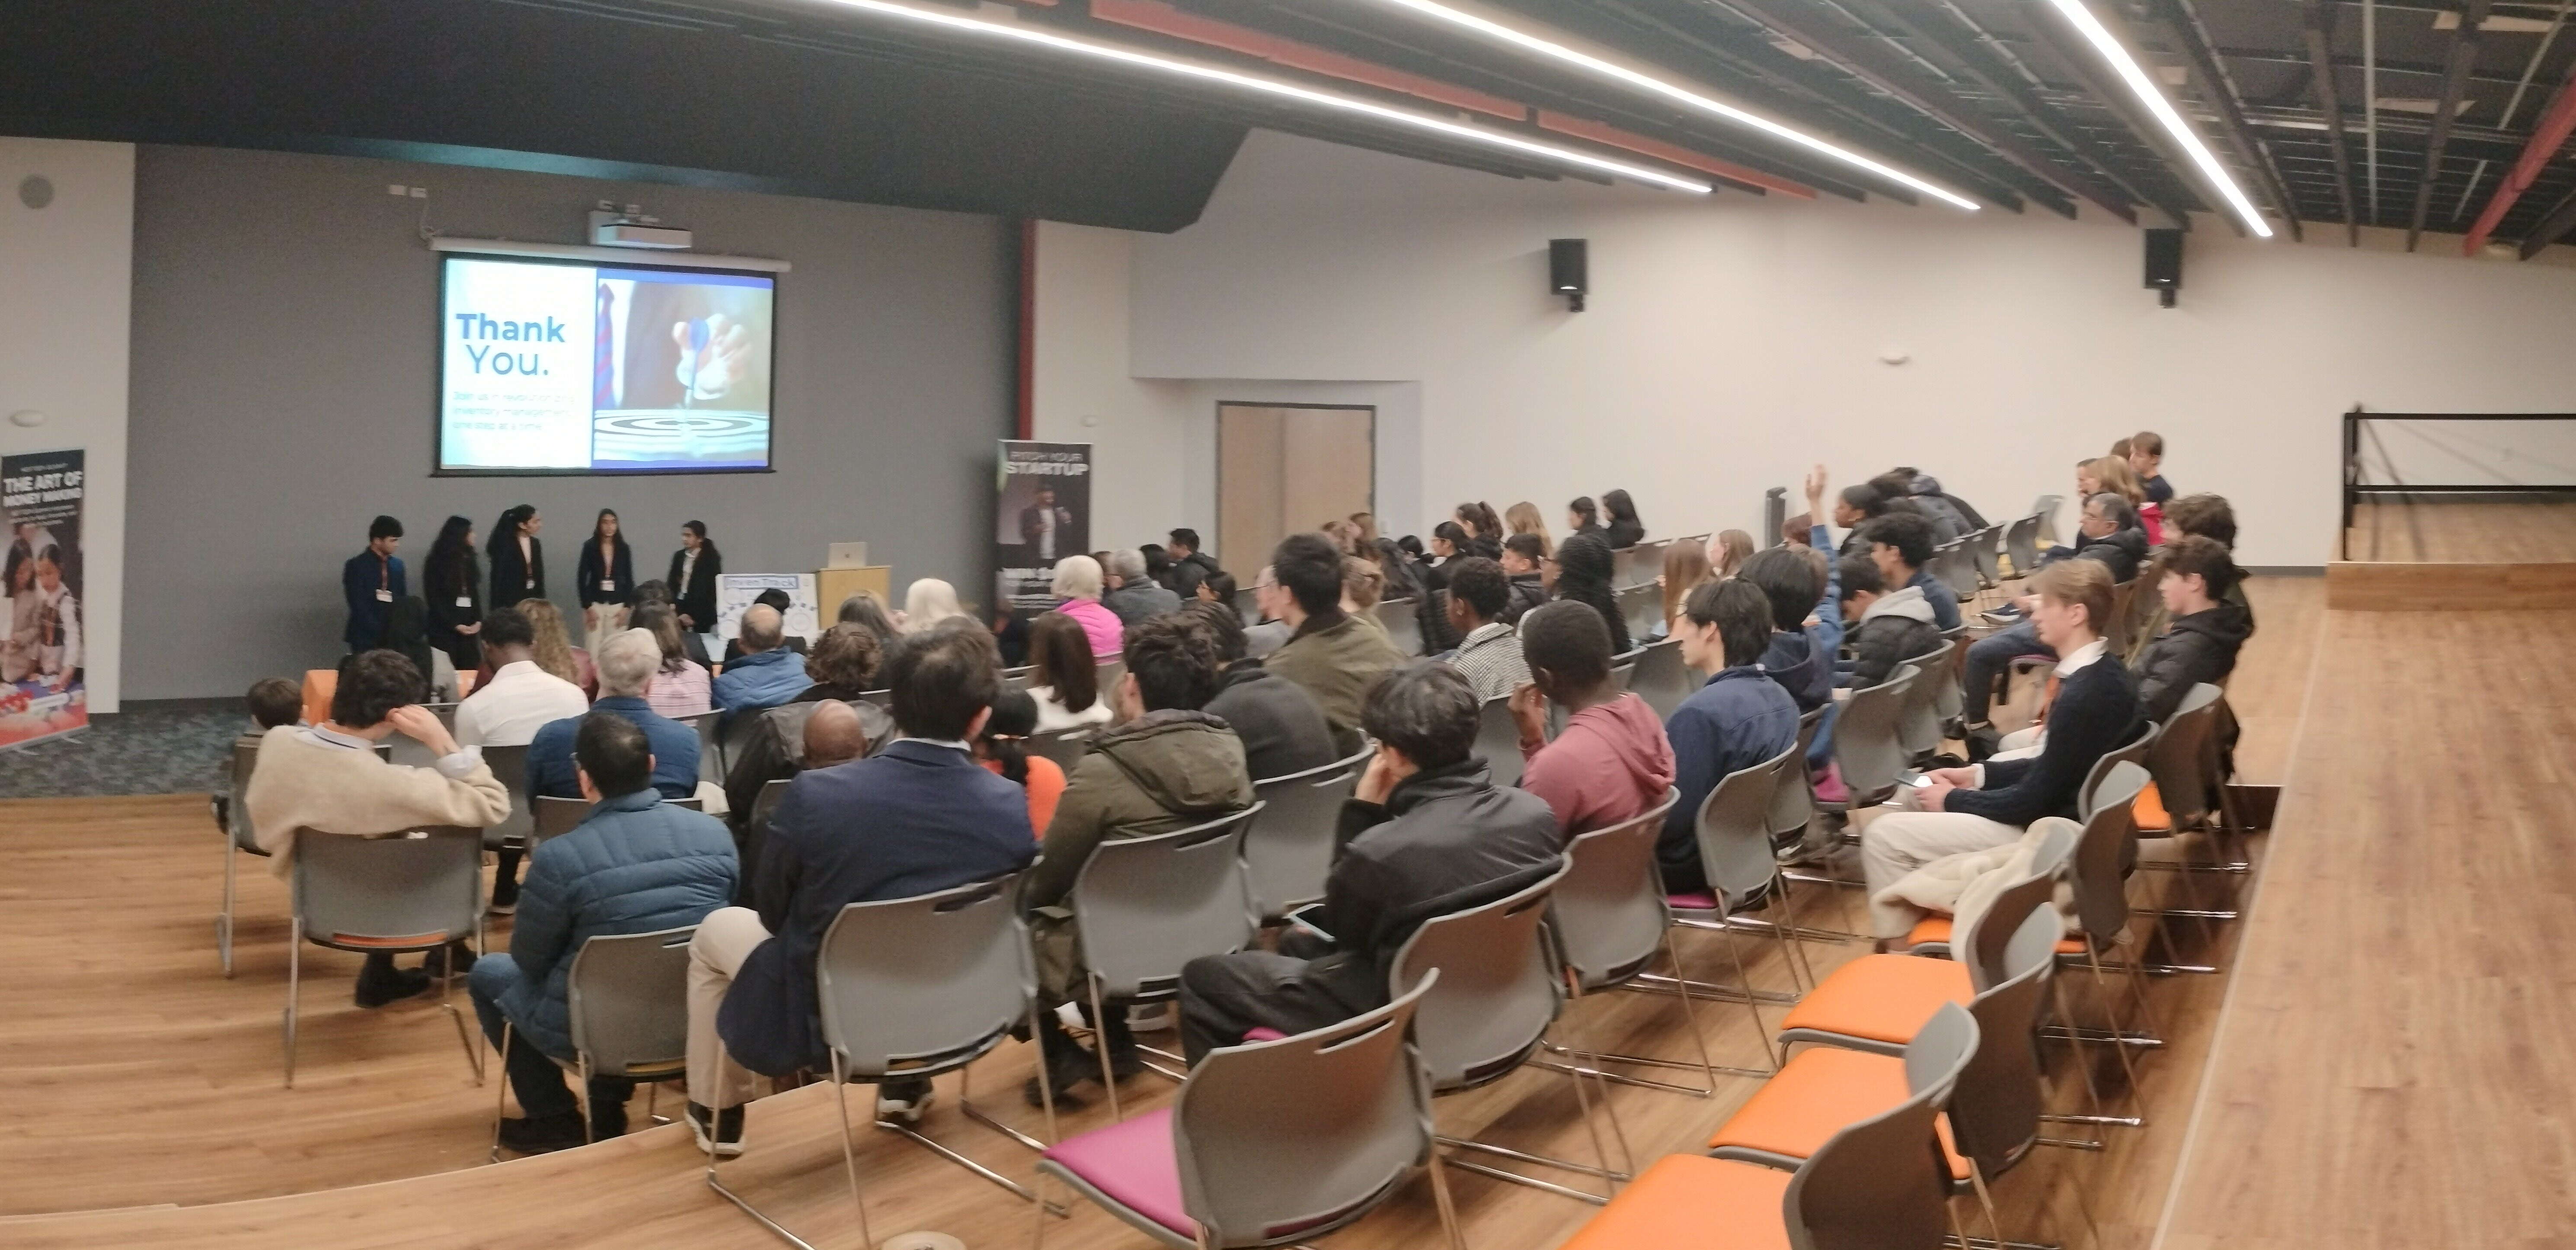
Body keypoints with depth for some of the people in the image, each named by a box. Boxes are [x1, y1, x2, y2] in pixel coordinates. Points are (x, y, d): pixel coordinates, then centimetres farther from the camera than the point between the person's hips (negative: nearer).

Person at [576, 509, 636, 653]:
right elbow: (581, 578, -1)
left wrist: (626, 608, 1)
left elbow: (629, 580, 8)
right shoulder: (590, 547, -1)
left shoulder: (624, 549, 4)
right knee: (593, 650, -5)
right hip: (595, 604, -1)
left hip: (617, 605, 1)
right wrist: (588, 607, -6)